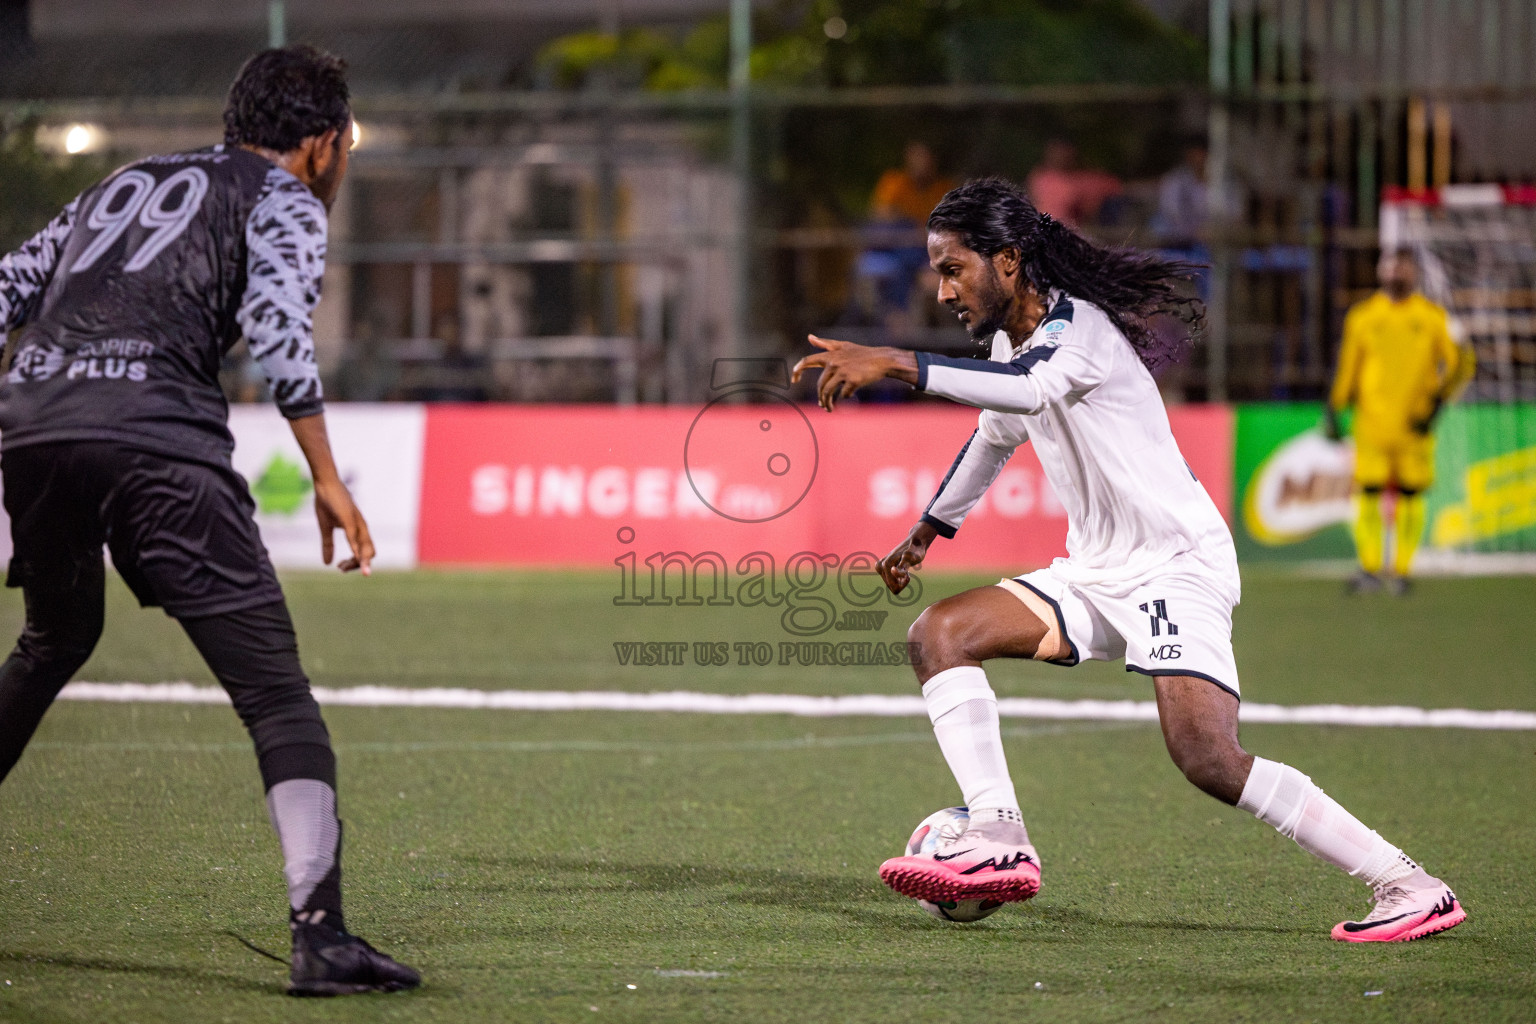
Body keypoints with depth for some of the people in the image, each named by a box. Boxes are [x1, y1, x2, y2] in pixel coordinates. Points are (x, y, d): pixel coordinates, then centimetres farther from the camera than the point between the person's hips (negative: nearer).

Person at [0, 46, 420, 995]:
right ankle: (320, 929, -22)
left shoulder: (125, 185, 30)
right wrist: (327, 477, -9)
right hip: (155, 443, -6)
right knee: (276, 692, -8)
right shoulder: (284, 201, 11)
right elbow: (277, 323, -7)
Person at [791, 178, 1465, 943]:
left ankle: (1407, 887, -14)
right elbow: (996, 433, 32)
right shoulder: (1012, 337, 11)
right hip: (1096, 574, 10)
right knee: (939, 634, -4)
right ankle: (998, 840, -14)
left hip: (1177, 564, -10)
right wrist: (929, 529, 42)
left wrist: (896, 363, -49)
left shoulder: (1078, 329, -19)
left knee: (1207, 759, -23)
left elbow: (1030, 390, -43)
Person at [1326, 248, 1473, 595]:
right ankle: (1369, 569, -1)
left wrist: (1437, 403, -6)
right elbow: (1347, 367, 16)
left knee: (1410, 496, 0)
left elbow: (1460, 364, 5)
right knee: (1368, 494, -7)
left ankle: (1401, 569, 7)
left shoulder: (1432, 317, 4)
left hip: (1415, 423, 0)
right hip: (1372, 420, 0)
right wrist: (1333, 410, 11)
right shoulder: (1362, 316, 8)